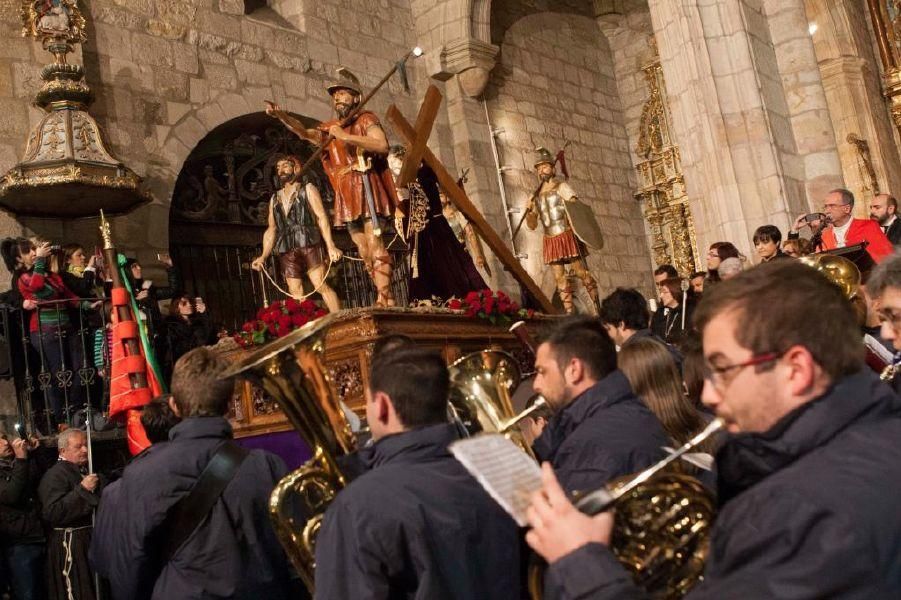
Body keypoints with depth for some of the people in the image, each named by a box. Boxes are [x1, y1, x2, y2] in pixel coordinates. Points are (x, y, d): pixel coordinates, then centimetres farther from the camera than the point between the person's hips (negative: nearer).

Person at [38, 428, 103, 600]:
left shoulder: (88, 470, 15)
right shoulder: (55, 475, -12)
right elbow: (51, 513, -26)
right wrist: (82, 489, -26)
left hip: (92, 539, 8)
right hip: (70, 545, -8)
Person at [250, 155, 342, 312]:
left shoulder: (307, 189, 10)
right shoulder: (275, 198, 22)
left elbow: (321, 216, -1)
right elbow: (271, 229, 20)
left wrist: (330, 246, -14)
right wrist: (263, 256, 6)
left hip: (309, 245, -4)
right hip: (287, 251, 4)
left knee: (321, 286, -14)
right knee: (296, 295, -3)